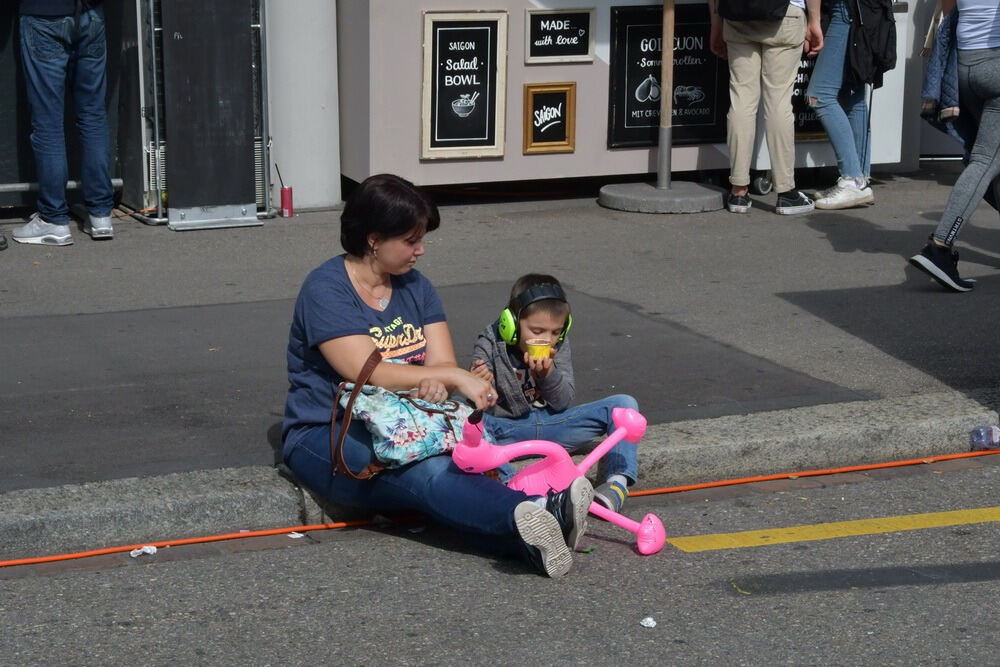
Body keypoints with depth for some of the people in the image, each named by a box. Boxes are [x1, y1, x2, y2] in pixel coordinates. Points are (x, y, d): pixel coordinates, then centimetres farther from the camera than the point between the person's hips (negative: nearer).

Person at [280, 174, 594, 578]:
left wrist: (436, 384, -22)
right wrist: (454, 377, -21)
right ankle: (536, 513, -63)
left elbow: (442, 365, 4)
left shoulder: (415, 287, 14)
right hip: (327, 438, -6)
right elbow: (368, 373, -19)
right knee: (428, 471, -38)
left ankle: (531, 537, -61)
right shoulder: (326, 290, -8)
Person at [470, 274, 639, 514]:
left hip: (551, 425, 3)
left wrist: (549, 374, -23)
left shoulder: (559, 346, 2)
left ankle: (617, 482, -24)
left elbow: (563, 402, -3)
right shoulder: (489, 345, -7)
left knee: (623, 405, -11)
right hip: (506, 429, -3)